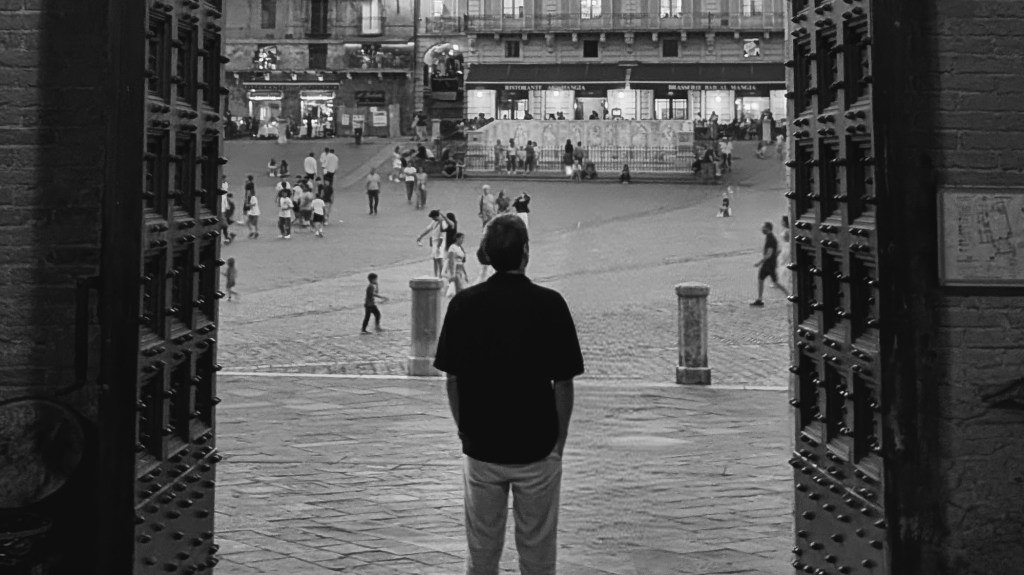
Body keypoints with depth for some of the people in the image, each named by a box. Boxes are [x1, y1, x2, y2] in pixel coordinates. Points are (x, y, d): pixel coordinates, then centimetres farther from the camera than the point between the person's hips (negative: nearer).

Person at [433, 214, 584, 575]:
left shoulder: (463, 304, -6)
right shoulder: (549, 304, -12)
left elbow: (452, 380, 0)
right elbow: (563, 384, -7)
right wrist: (559, 440, 6)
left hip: (480, 448, 2)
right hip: (537, 449, -2)